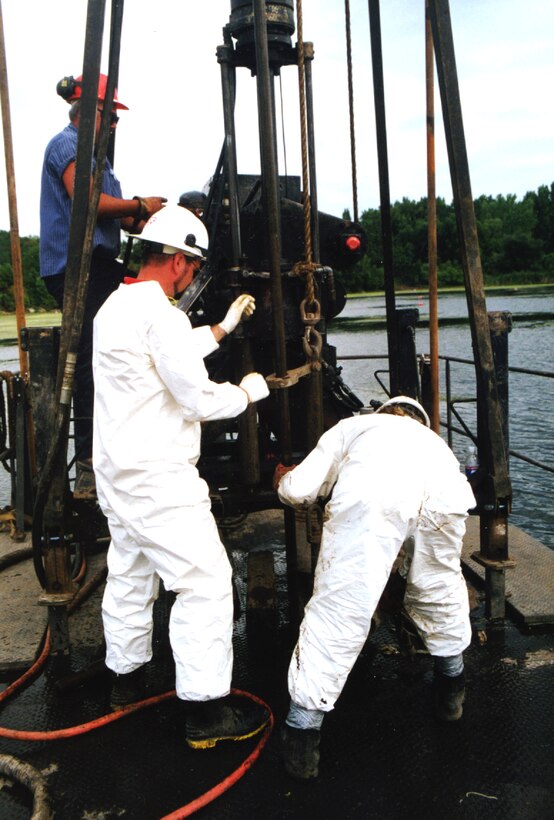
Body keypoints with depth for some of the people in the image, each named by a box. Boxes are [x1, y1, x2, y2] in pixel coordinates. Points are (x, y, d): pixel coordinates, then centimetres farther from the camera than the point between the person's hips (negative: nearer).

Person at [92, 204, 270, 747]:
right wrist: (248, 391, -1)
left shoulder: (117, 305, 13)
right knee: (205, 580, -4)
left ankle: (126, 678, 38)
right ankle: (205, 711, 3)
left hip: (118, 472, 11)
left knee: (130, 572, 21)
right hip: (157, 478, -10)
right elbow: (199, 398, -19)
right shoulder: (159, 313, -19)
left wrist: (223, 326, 32)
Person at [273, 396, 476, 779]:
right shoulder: (432, 438, 46)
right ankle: (451, 687, 47)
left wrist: (284, 480, 49)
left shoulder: (354, 426, 37)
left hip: (370, 494, -3)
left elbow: (300, 490, 25)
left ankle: (303, 732, 13)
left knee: (338, 607, 5)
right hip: (444, 494, 4)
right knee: (440, 589, 30)